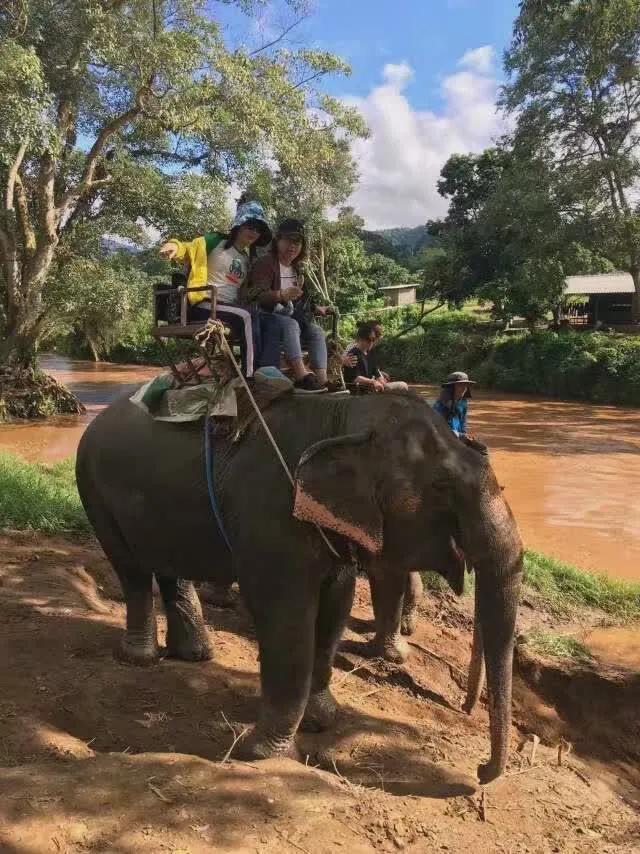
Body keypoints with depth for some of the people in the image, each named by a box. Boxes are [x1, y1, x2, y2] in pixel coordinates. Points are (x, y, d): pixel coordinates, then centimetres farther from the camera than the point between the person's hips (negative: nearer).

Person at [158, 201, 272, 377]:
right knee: (246, 317, -31)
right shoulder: (216, 242, 4)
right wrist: (175, 245, -28)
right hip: (204, 305, -6)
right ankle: (249, 378, -32)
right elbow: (189, 249, -4)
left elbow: (245, 292, 21)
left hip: (231, 309, 6)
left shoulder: (248, 259, 22)